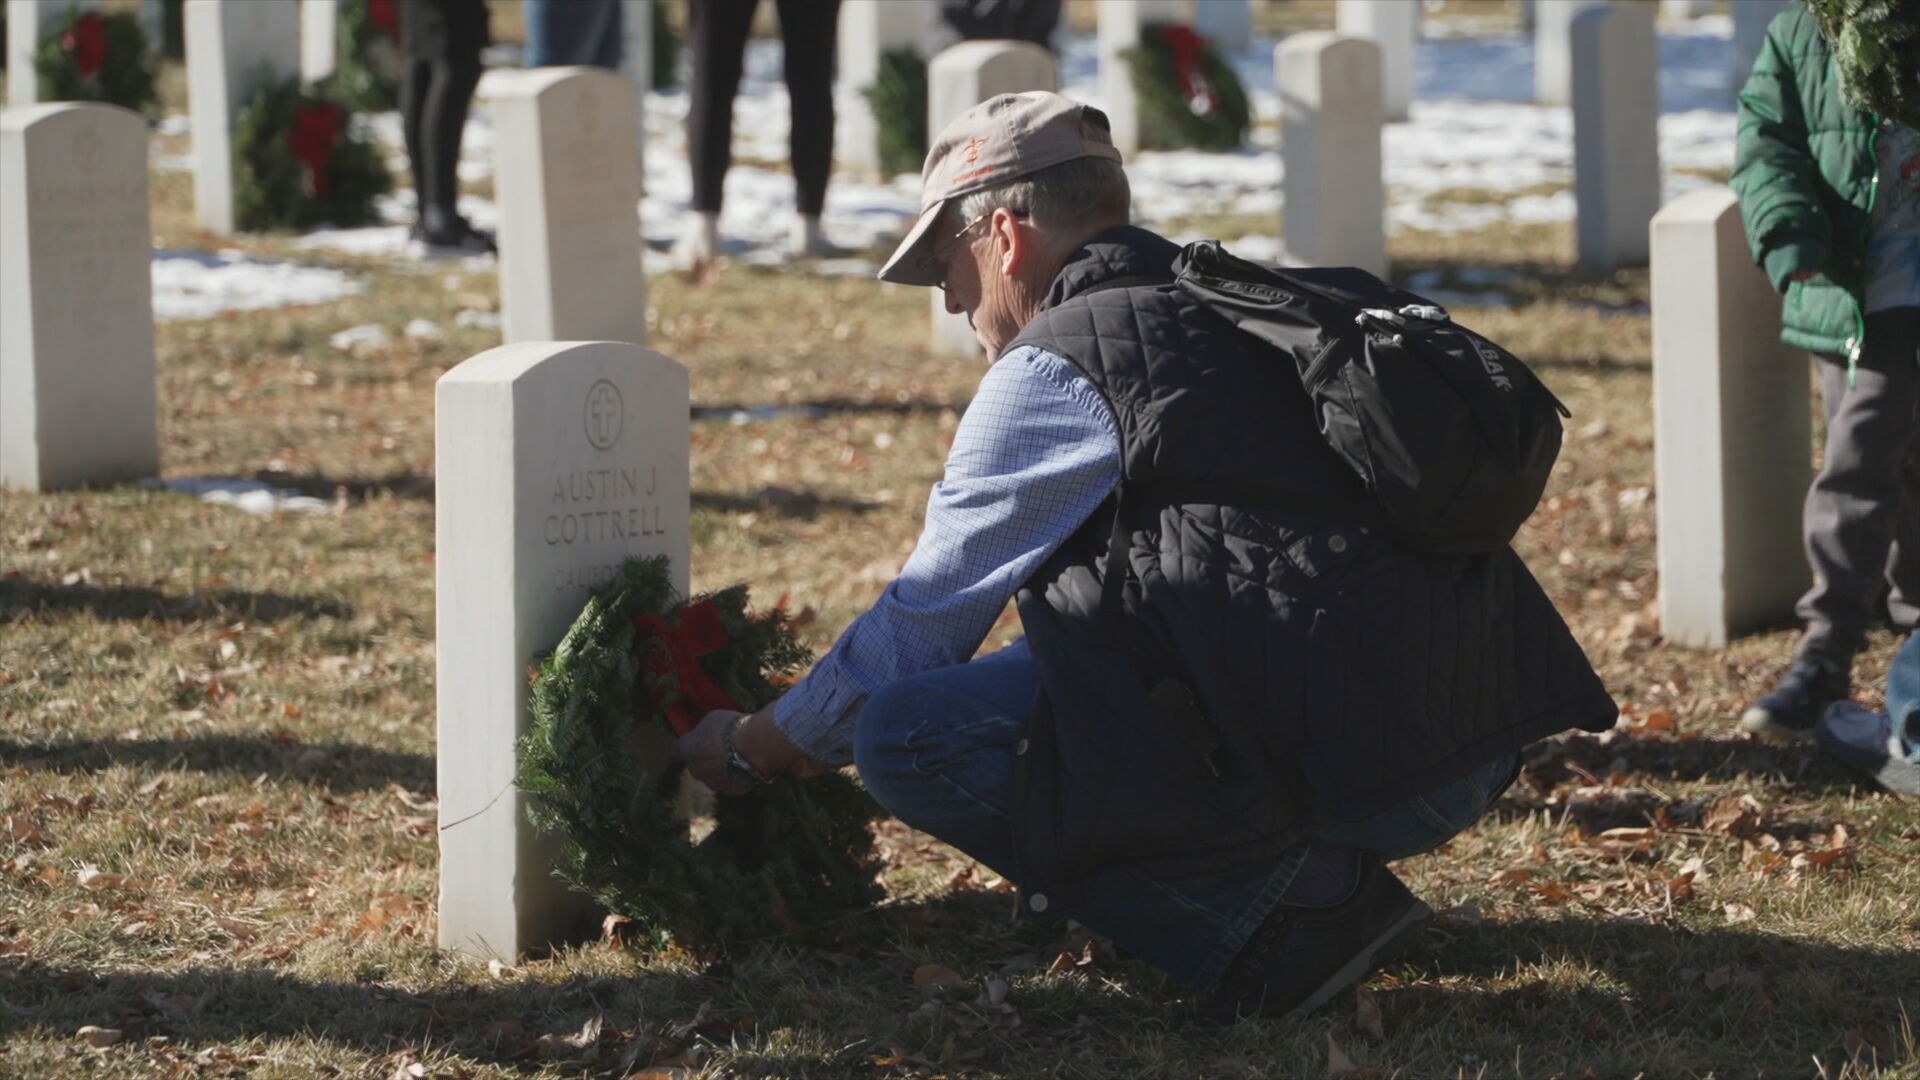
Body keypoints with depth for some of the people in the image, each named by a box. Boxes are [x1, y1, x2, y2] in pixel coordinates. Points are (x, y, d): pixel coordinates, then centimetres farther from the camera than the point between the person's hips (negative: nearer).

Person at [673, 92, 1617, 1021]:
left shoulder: (1052, 372, -2)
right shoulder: (1242, 308, 24)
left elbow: (918, 629, 4)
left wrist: (747, 751, 22)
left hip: (1332, 754, -9)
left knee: (905, 739, -8)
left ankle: (1288, 900, -10)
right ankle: (1312, 874, 11)